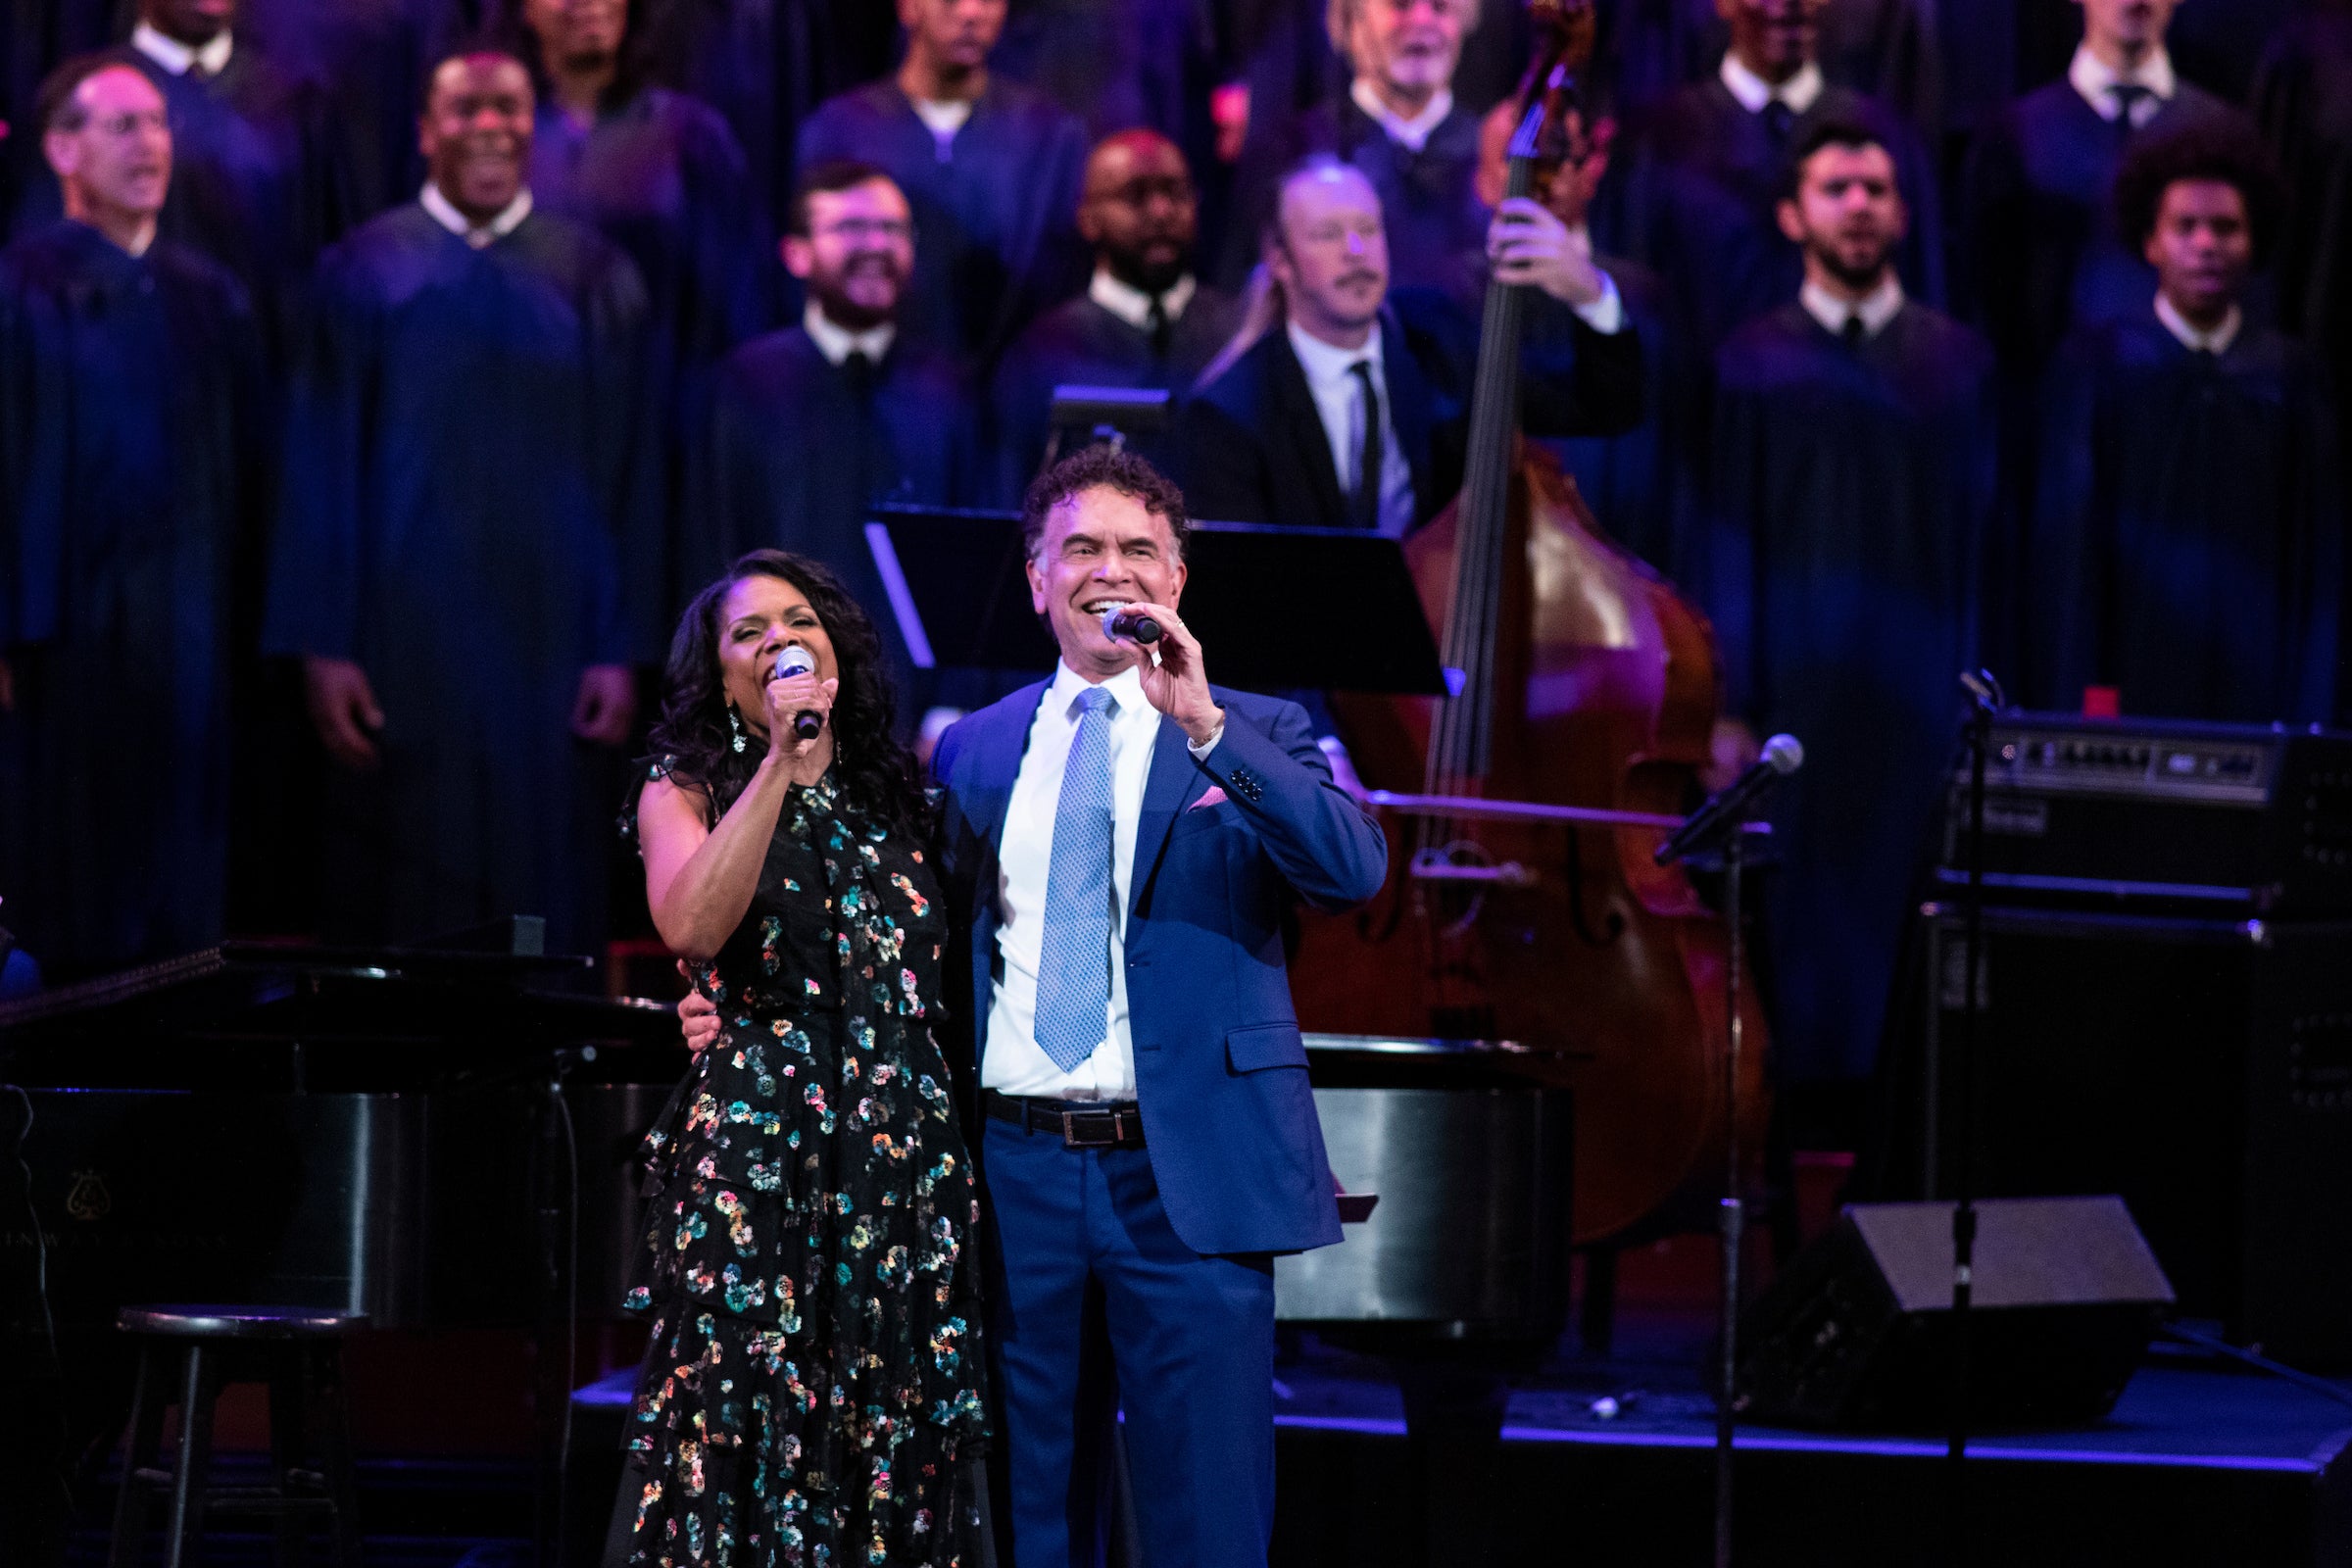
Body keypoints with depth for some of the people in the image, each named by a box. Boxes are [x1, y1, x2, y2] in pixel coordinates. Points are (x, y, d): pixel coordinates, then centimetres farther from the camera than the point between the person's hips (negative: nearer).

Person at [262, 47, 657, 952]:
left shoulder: (594, 280, 6)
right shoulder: (365, 272, 3)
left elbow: (625, 476, 5)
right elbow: (322, 467, 1)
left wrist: (619, 650, -2)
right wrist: (323, 644, -6)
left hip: (550, 631, 1)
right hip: (402, 632, -1)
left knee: (546, 906, 1)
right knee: (403, 911, 1)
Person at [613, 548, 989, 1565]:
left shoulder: (895, 797, 16)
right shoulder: (687, 793, 6)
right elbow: (691, 926, -15)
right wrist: (779, 759, -16)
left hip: (908, 1161, 3)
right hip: (755, 1155, -3)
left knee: (896, 1435, 0)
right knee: (747, 1436, -8)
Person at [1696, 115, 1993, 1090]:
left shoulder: (1957, 361, 9)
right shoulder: (1755, 361, 7)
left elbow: (1981, 542, 6)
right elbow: (1728, 542, 4)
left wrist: (1974, 706, -2)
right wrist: (1729, 709, -4)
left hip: (1916, 699, 1)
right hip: (1793, 684, 0)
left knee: (1901, 923, -3)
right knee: (1796, 921, -2)